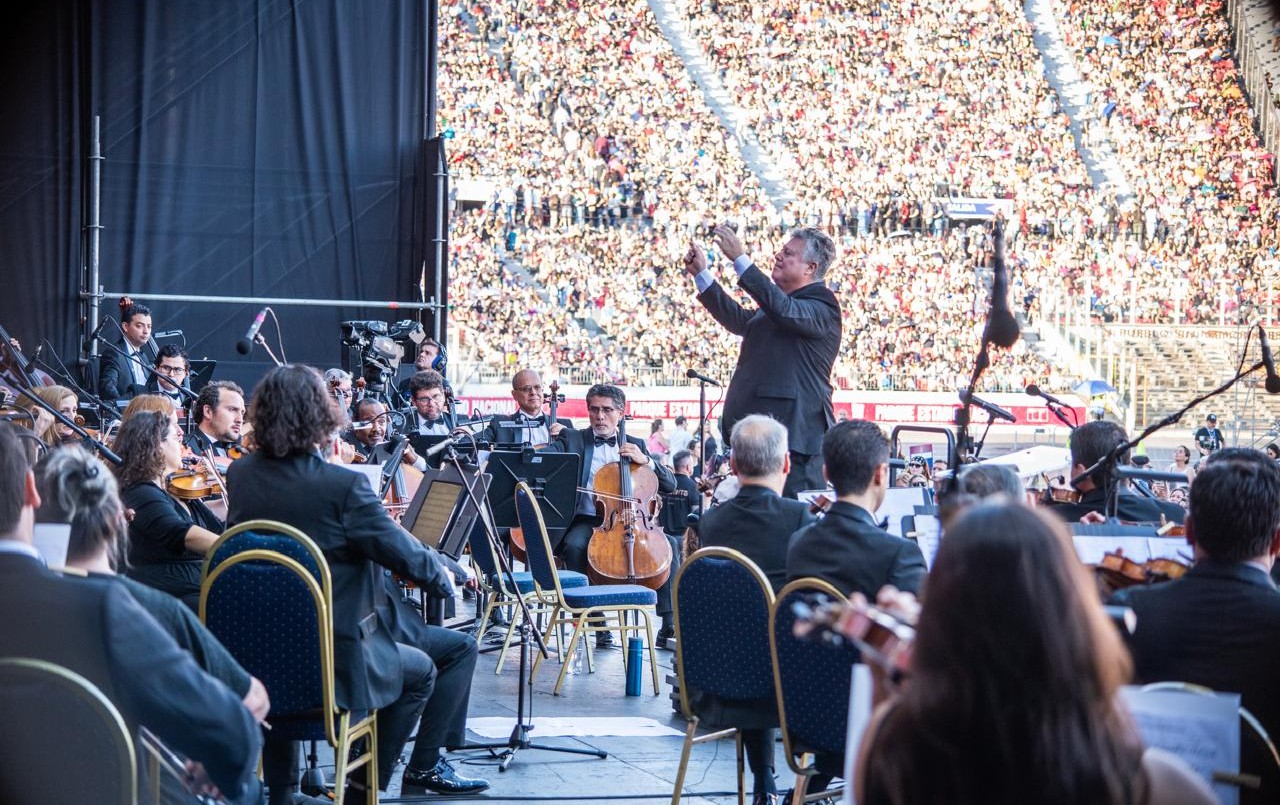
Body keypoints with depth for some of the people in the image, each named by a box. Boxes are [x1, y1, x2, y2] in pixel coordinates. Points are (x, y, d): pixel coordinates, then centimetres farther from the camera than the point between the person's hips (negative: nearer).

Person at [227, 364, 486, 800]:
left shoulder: (239, 475, -3)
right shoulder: (343, 486, -21)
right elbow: (404, 552, -14)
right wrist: (444, 577, 8)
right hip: (336, 658, -5)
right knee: (420, 670, 24)